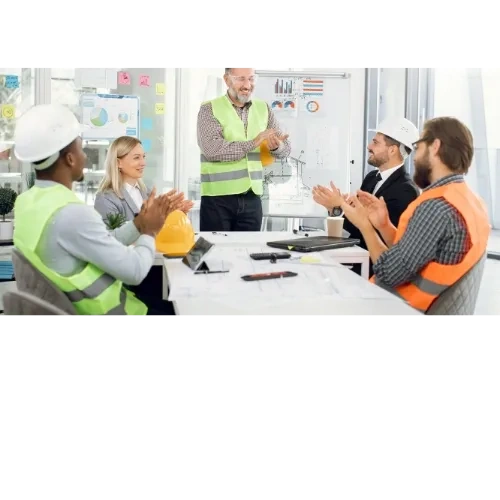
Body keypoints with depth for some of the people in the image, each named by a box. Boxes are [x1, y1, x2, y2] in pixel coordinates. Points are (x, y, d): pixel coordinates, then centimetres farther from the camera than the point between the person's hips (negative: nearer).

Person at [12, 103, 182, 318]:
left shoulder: (27, 201, -1)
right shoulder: (72, 214, -30)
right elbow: (135, 271, -23)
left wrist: (140, 222, 6)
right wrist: (149, 232, -5)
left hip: (75, 304, 9)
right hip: (106, 311, -9)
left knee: (170, 304, 24)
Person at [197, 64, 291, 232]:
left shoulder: (263, 109, 10)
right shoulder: (209, 109, -4)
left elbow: (285, 148, 8)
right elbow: (212, 149, -19)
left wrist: (276, 146, -15)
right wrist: (253, 143, -20)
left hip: (252, 198, 4)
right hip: (218, 199, -4)